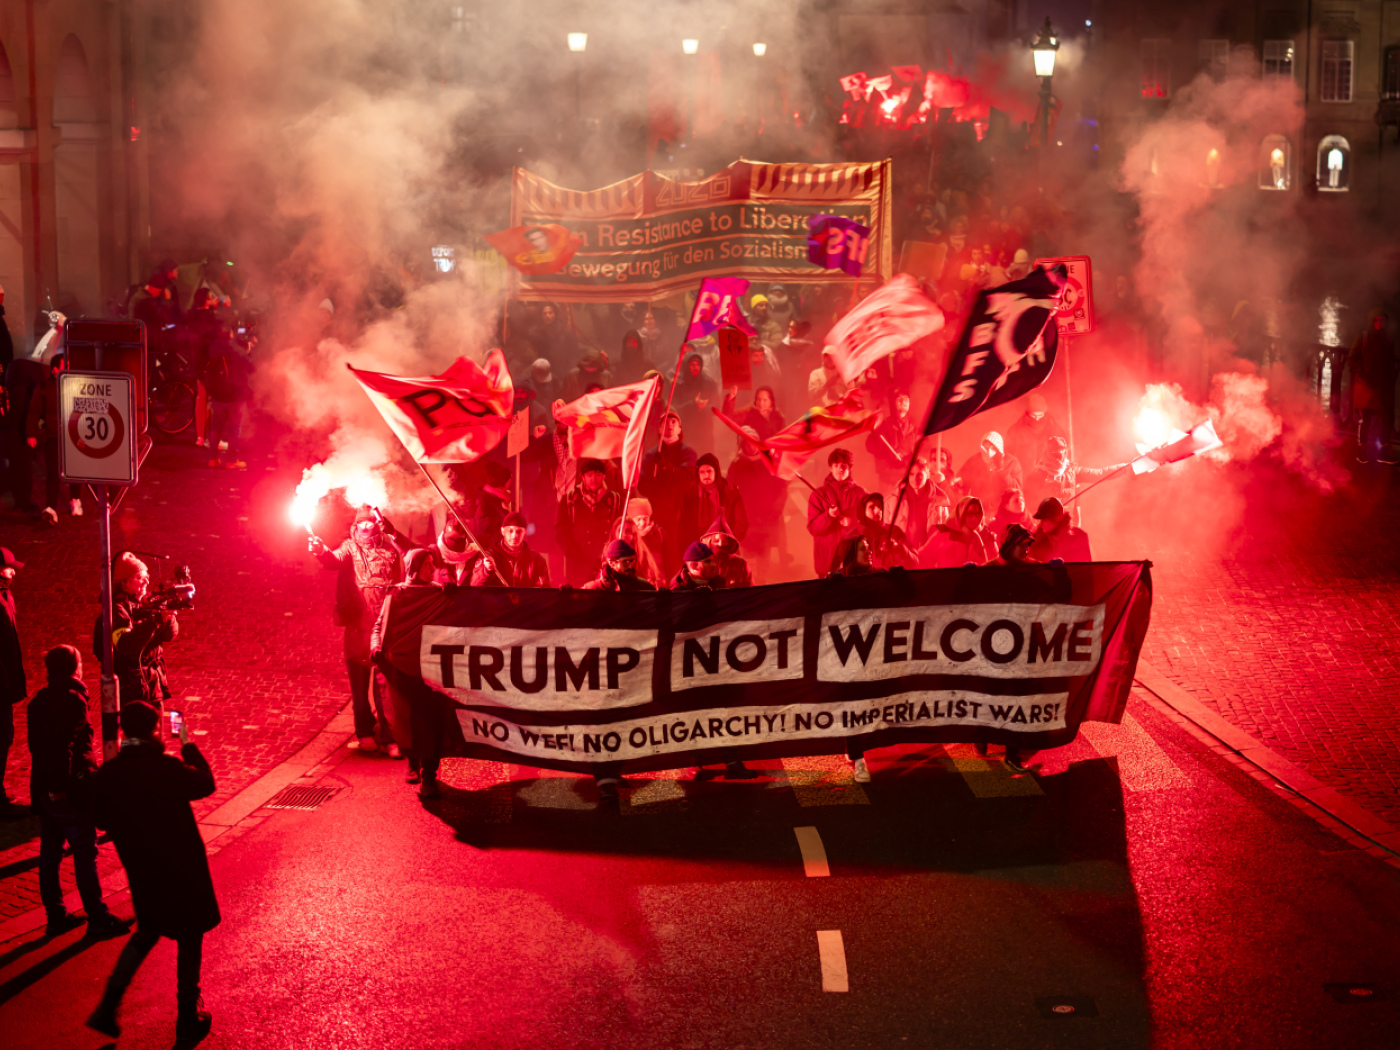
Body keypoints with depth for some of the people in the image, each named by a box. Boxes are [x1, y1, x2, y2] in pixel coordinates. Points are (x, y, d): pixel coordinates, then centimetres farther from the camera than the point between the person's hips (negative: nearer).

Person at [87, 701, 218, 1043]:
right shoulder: (167, 767, -23)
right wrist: (188, 745, 3)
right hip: (182, 870, -5)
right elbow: (206, 783, -7)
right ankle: (187, 1020, 21)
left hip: (140, 871, 5)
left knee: (147, 931, 26)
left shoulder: (107, 774, -9)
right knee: (190, 938, 13)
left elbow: (103, 821, 3)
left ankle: (108, 1006, 17)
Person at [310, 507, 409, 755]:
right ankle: (365, 733, 19)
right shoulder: (350, 547, 11)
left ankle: (389, 737, -1)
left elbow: (410, 550, -10)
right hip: (357, 625, 2)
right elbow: (335, 560, -8)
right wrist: (322, 551, -30)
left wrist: (388, 528, -25)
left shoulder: (389, 544, 9)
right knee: (358, 681, 7)